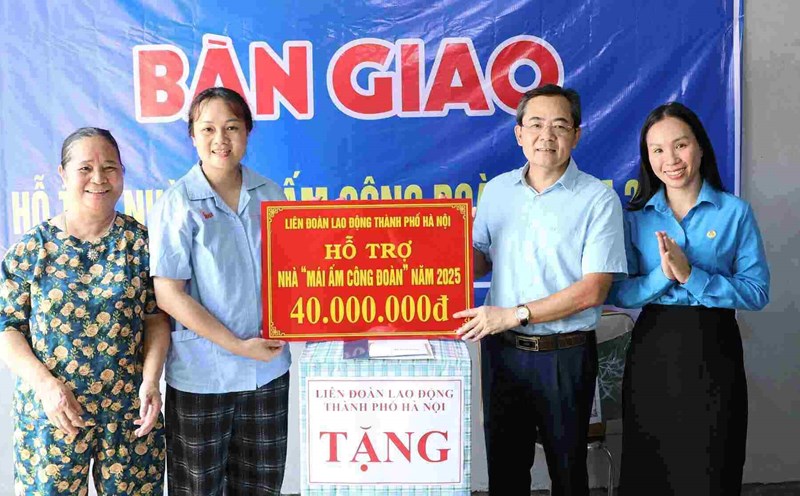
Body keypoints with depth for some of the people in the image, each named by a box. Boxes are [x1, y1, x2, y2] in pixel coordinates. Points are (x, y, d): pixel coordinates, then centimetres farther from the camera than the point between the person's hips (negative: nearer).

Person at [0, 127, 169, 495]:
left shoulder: (141, 241, 0)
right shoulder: (31, 248, -1)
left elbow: (156, 317, 0)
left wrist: (151, 380, -12)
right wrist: (46, 384, -13)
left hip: (131, 409, 1)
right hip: (52, 410, 0)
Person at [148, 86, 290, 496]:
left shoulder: (270, 195, 3)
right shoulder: (178, 203, -9)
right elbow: (169, 294, -12)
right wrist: (237, 346, -15)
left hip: (269, 367, 4)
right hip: (201, 374, -3)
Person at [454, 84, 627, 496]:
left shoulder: (598, 199, -8)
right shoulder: (496, 190, 5)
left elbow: (592, 290, -14)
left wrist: (515, 315, -18)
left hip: (565, 355, -3)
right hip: (501, 349, 4)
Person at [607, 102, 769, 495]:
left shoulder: (735, 212, -2)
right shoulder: (636, 217, 3)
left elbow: (758, 292, -9)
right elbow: (616, 293, -3)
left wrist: (691, 275, -20)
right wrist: (661, 275, -20)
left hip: (713, 349, -1)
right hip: (652, 350, 2)